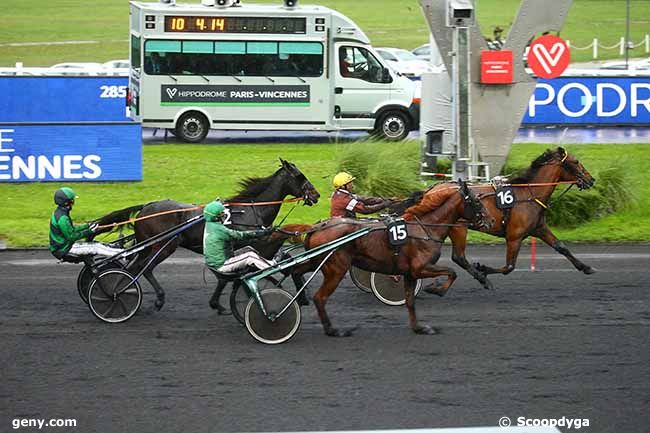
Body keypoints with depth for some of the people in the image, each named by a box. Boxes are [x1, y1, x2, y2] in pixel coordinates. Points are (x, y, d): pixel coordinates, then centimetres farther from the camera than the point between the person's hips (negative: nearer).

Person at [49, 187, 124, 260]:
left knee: (96, 245, 5)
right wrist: (88, 232, -18)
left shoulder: (59, 213, 8)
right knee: (94, 249, -14)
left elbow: (71, 229, 18)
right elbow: (71, 237, -23)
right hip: (63, 250, -10)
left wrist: (88, 226, 14)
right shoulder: (62, 218, -25)